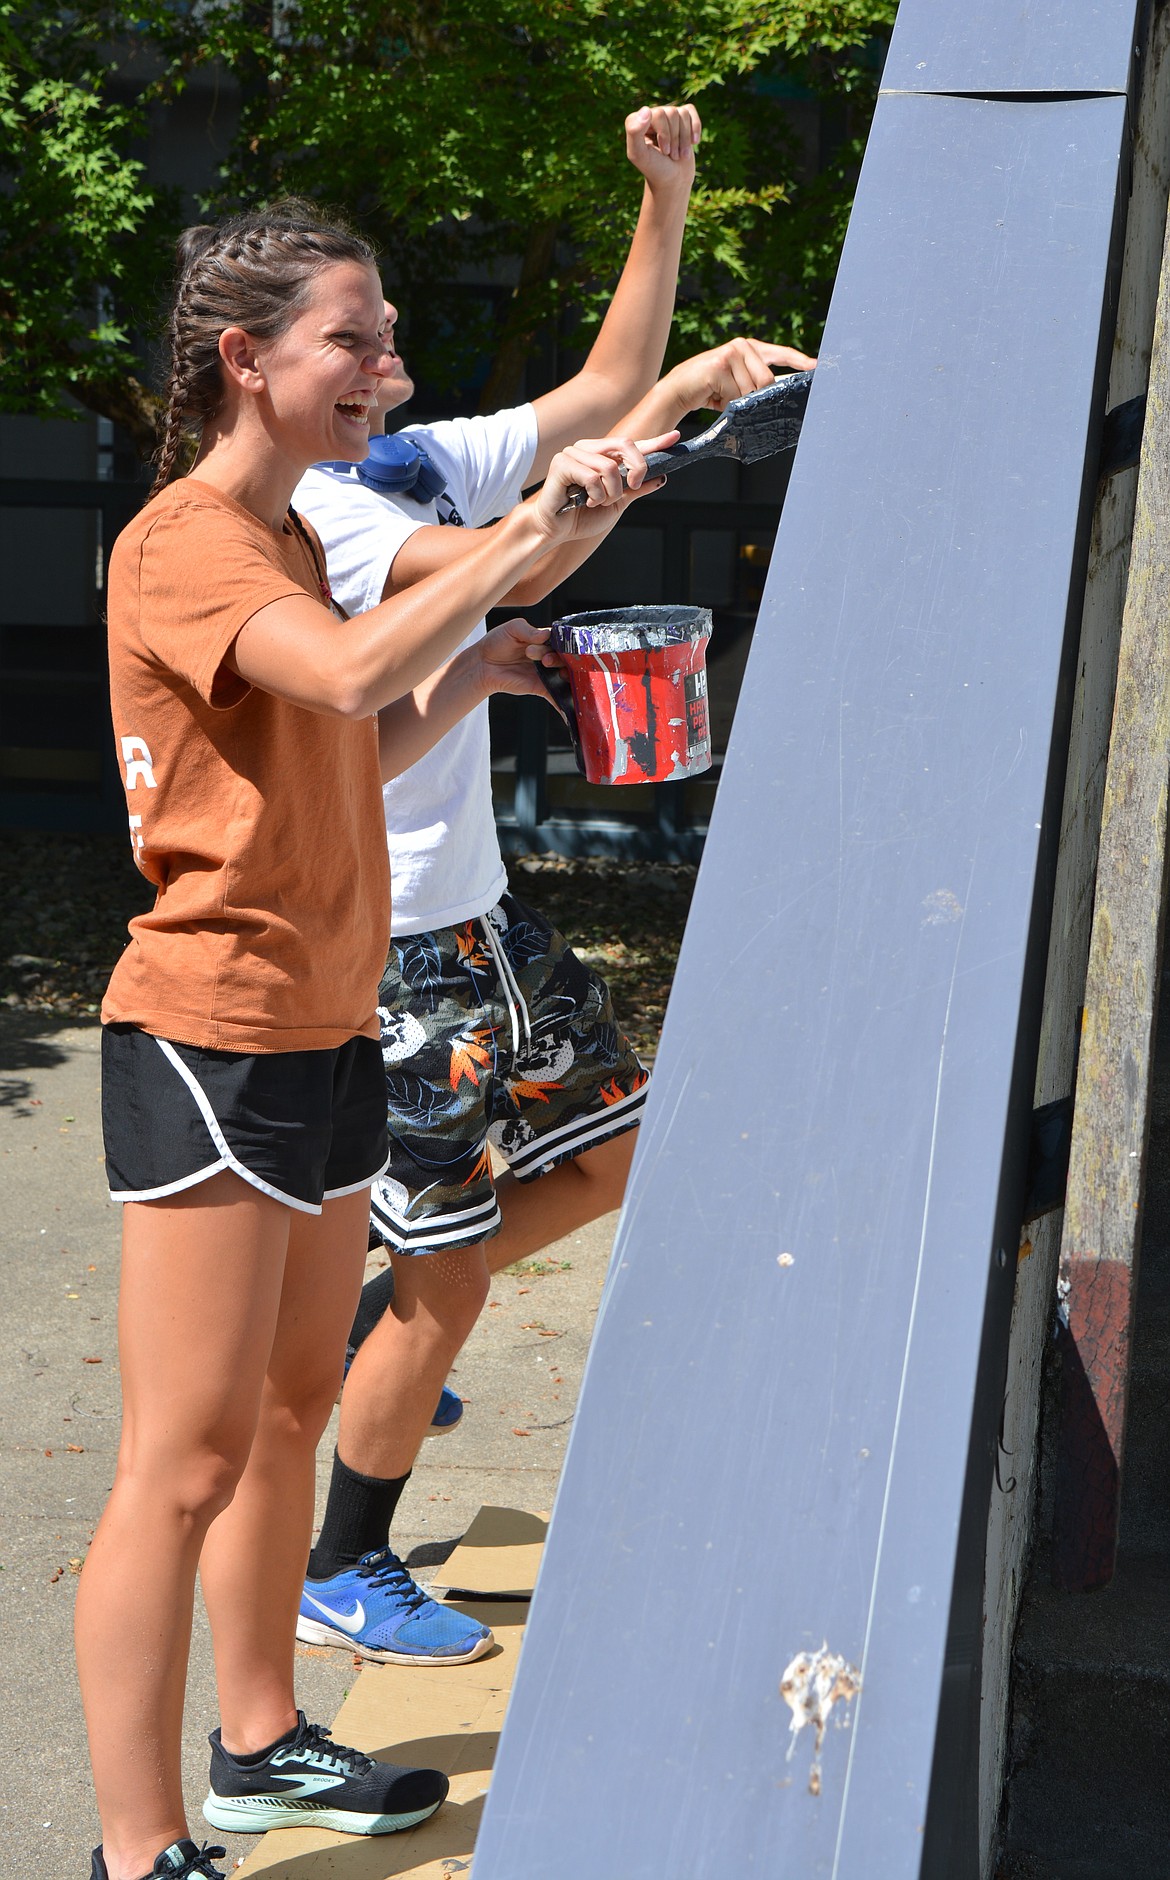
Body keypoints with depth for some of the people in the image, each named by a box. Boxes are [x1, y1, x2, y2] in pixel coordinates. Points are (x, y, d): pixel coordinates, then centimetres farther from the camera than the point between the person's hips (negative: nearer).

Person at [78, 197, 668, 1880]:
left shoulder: (289, 540, 17)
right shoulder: (185, 540, -14)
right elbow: (351, 673, -32)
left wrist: (479, 675, 9)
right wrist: (535, 531, -28)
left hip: (325, 1030, 10)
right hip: (213, 1035, -10)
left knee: (293, 1414, 19)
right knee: (187, 1459, -6)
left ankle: (261, 1744, 34)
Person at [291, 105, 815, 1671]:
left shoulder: (426, 466, 9)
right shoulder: (306, 506, -18)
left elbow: (604, 387, 12)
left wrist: (667, 198, 4)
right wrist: (675, 405, -27)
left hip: (480, 905, 9)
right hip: (385, 938, -9)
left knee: (620, 1151, 16)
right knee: (449, 1274, 0)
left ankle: (372, 1330, 32)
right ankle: (341, 1575, 18)